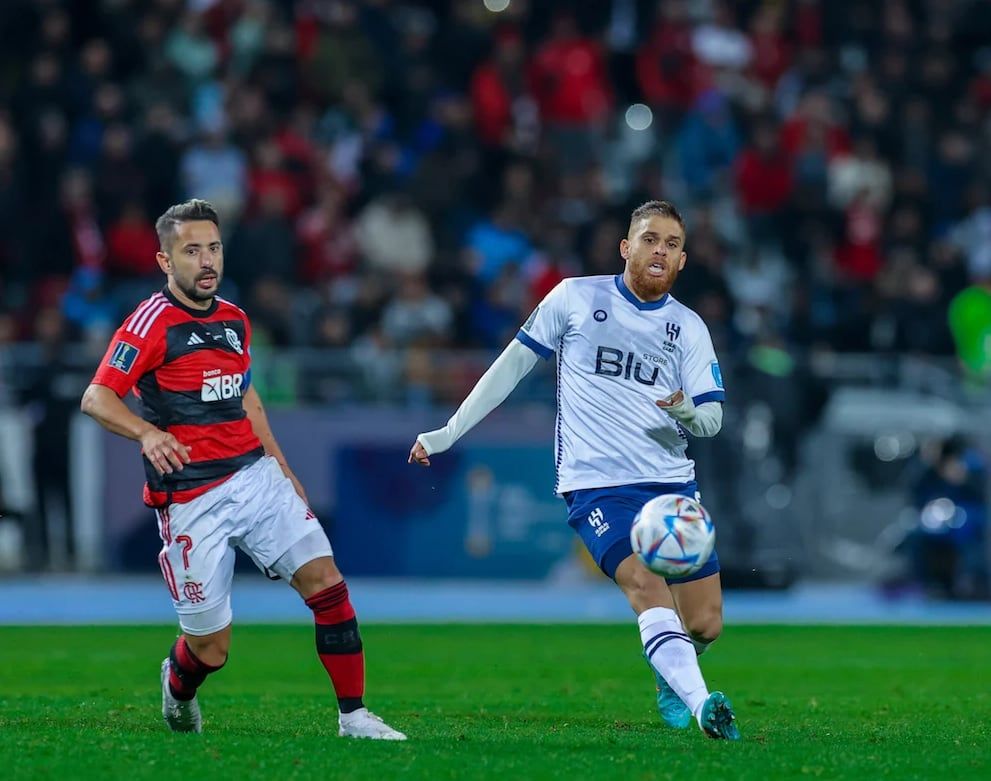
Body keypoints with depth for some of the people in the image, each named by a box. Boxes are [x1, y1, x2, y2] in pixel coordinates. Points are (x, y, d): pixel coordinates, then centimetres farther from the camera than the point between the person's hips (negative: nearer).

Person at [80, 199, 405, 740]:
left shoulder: (234, 320, 13)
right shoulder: (154, 321, -8)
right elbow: (96, 398, -16)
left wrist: (282, 467, 24)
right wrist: (147, 432, -34)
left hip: (254, 475, 6)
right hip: (190, 500, -6)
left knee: (326, 582, -12)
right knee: (210, 648, -1)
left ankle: (353, 716, -5)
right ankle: (178, 685, 36)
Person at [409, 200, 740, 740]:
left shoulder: (689, 328, 9)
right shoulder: (576, 298, 2)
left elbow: (711, 419, 6)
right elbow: (514, 364, 10)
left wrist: (687, 411, -19)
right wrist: (450, 432, 8)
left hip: (672, 483, 4)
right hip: (595, 486, -4)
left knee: (705, 623, 0)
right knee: (646, 585, -28)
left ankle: (670, 674, 34)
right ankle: (700, 704, -42)